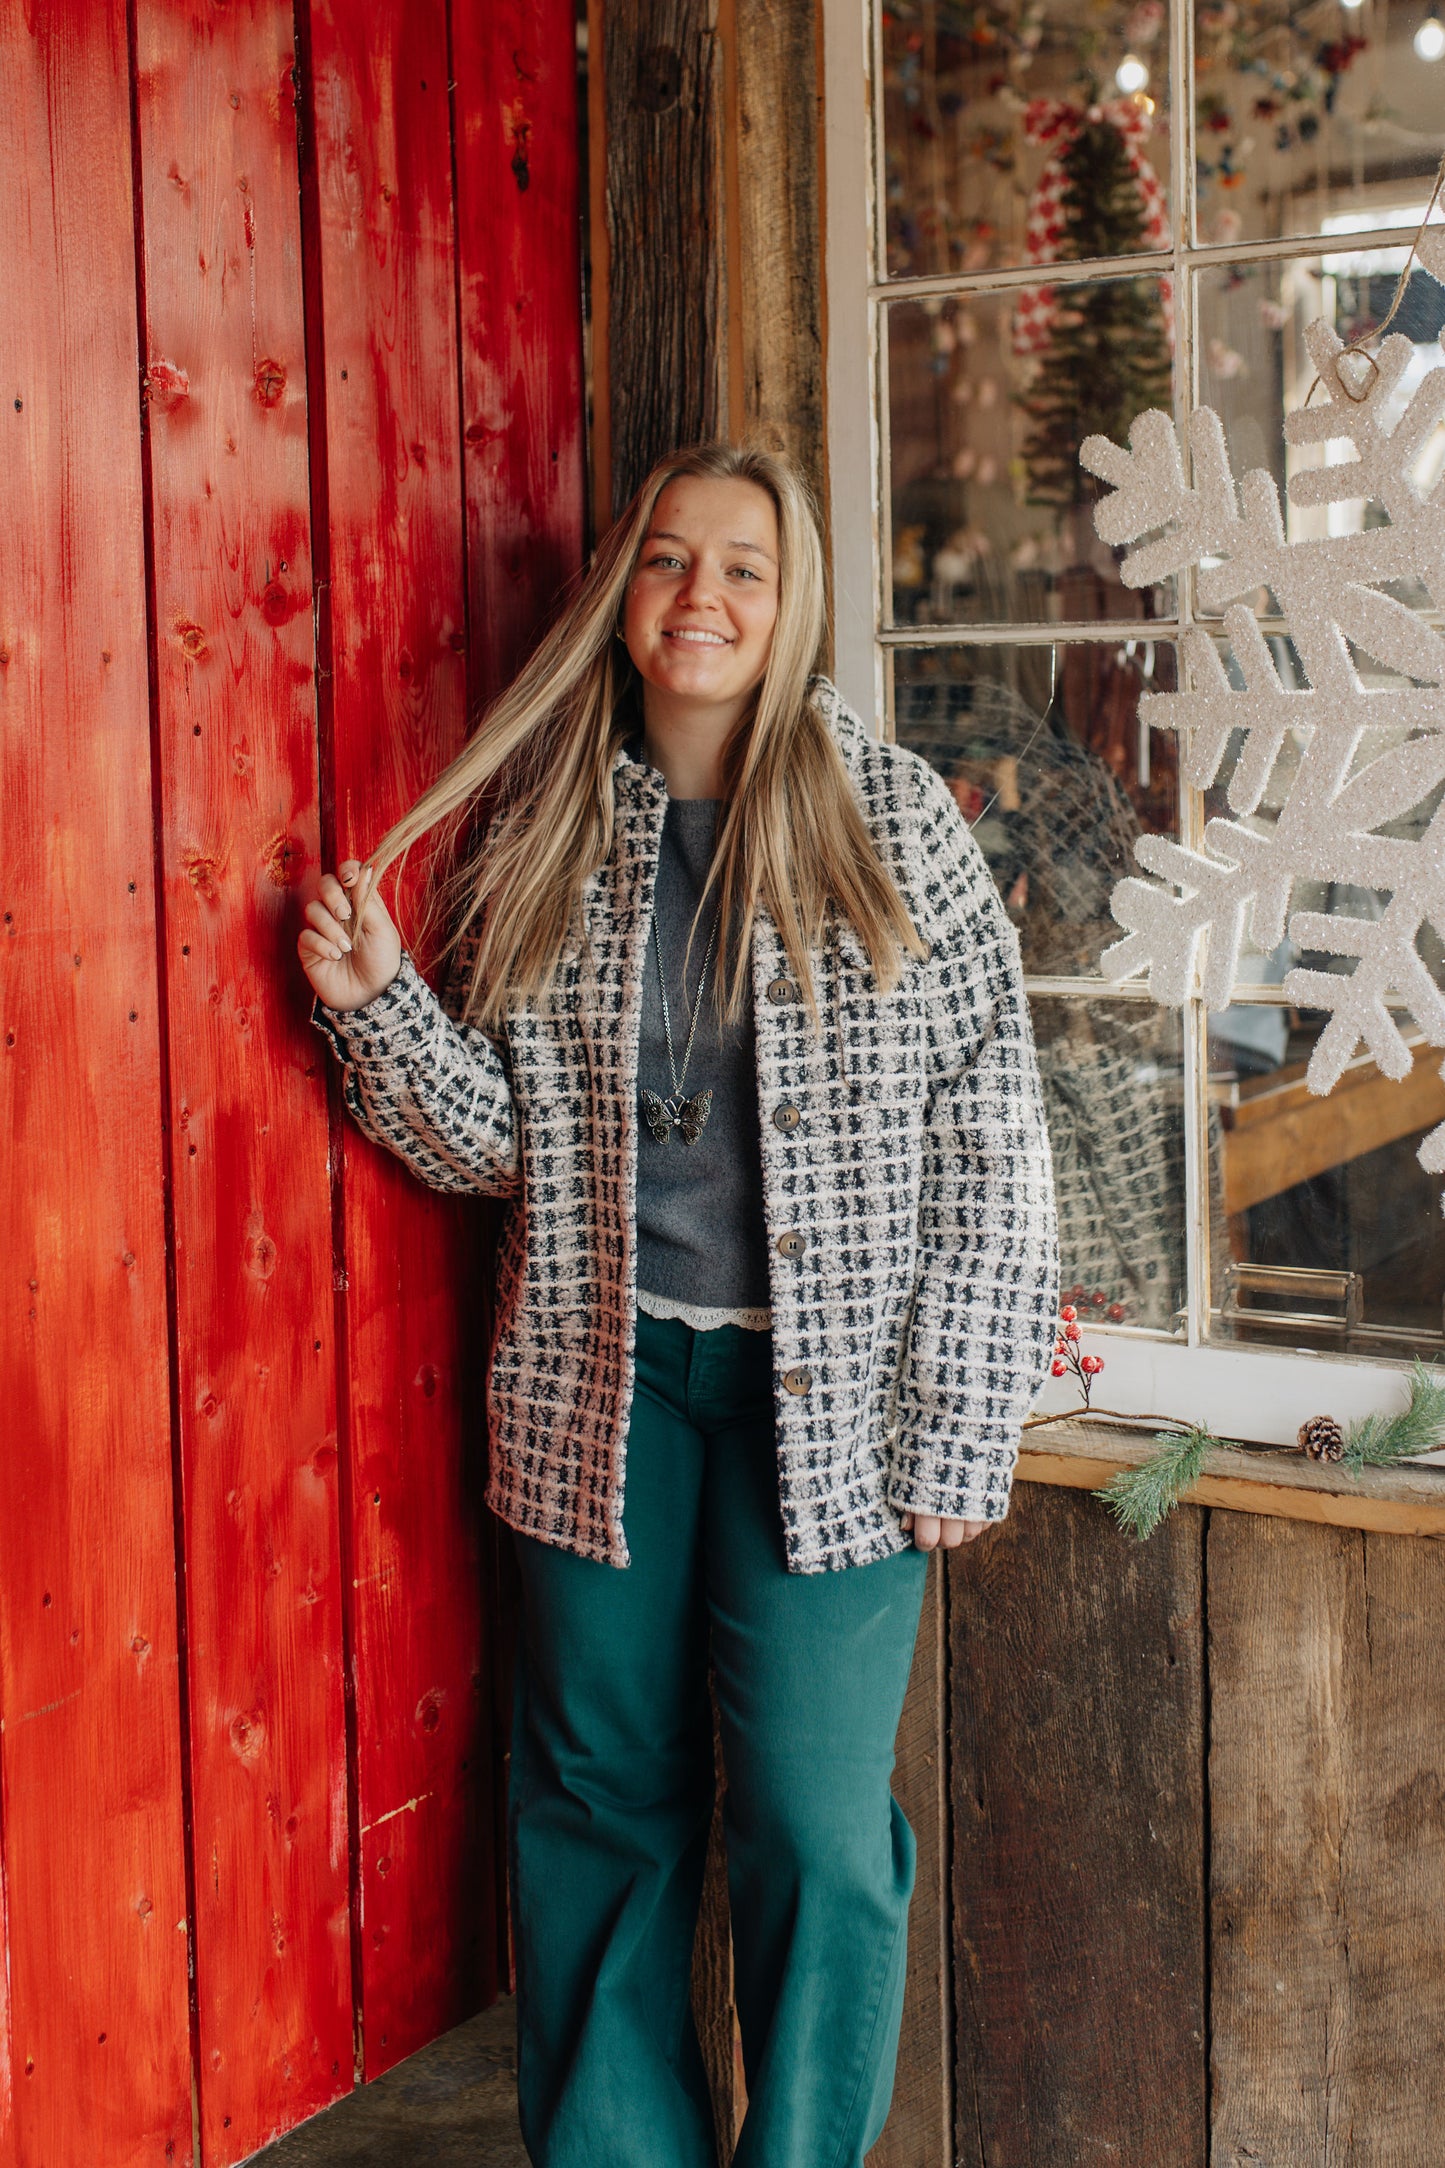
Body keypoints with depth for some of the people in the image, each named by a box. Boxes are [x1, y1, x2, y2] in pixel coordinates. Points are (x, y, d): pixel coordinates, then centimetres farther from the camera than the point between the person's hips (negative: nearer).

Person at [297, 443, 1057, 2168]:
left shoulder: (892, 816, -4)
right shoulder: (535, 822, 3)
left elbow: (993, 1147, -5)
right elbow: (494, 1138, 4)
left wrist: (964, 1428, -8)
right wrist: (373, 999, -13)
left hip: (828, 1400, -2)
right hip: (600, 1391, 3)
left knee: (815, 1830, 3)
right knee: (599, 1802, 13)